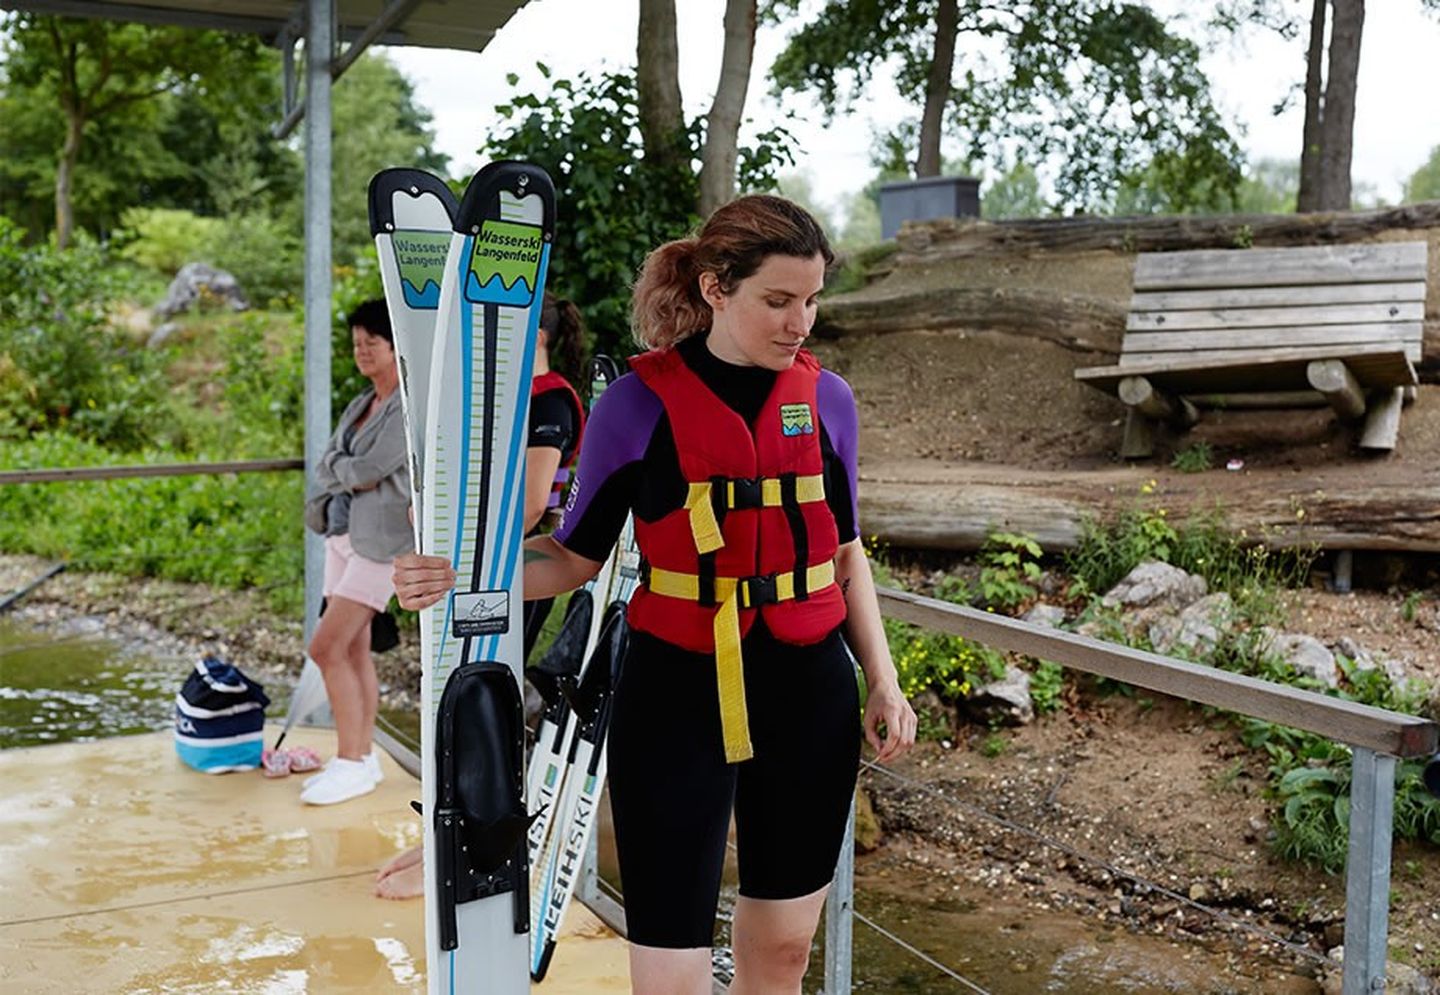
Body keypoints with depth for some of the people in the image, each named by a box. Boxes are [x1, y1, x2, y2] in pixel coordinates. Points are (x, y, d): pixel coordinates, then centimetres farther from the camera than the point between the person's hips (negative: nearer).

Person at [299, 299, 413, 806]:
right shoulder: (362, 403, 16)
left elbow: (371, 468, -18)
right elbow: (325, 464, 10)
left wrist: (342, 471, 1)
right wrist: (353, 474, -9)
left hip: (381, 539, -9)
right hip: (343, 532, 9)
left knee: (327, 647, -12)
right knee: (353, 649, 9)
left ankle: (351, 764, -3)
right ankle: (362, 758, 17)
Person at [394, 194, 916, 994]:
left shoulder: (827, 399, 2)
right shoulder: (641, 402, -8)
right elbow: (576, 555, -2)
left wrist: (882, 679, 7)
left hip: (810, 694, 4)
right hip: (676, 697, -3)